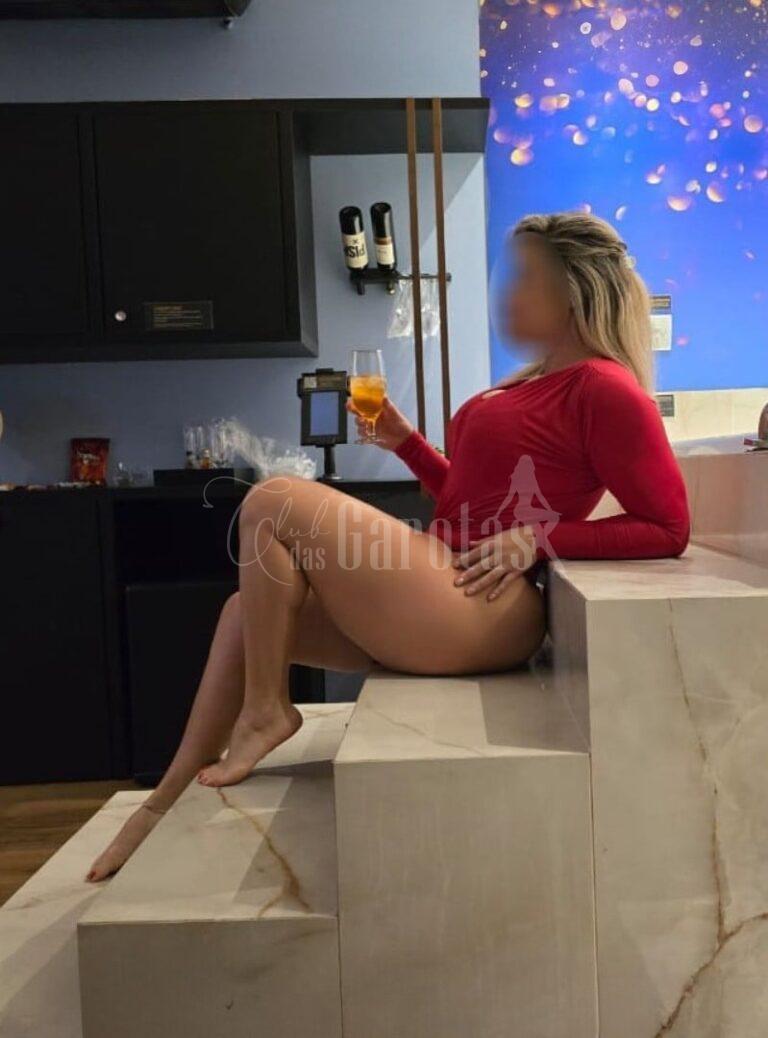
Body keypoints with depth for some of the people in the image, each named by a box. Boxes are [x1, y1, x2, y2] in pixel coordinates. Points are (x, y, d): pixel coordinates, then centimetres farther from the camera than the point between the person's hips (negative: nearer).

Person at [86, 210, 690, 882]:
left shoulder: (604, 388, -8)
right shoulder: (539, 380, 20)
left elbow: (668, 530, -12)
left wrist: (540, 537, -16)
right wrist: (404, 441, 12)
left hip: (481, 610, -10)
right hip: (440, 595, 10)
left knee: (273, 504, -13)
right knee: (247, 610, 6)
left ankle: (264, 712, 1)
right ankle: (166, 804, 13)